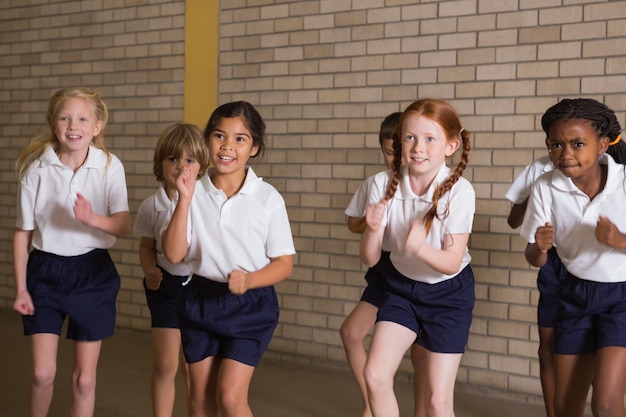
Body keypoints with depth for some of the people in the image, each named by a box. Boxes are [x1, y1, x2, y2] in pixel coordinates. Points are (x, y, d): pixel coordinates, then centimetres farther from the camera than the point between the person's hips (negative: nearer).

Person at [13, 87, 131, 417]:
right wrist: (20, 288, 0)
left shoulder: (109, 167, -8)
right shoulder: (36, 169, -7)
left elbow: (123, 226, -17)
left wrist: (94, 219, -38)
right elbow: (23, 232, 0)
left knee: (84, 378, 7)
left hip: (92, 272, 0)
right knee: (42, 373, 3)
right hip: (46, 270, 0)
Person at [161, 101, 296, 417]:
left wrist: (249, 280, -24)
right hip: (200, 299, 3)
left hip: (250, 304, -3)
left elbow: (284, 262, -6)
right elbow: (174, 254, -12)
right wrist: (185, 199, -21)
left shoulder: (268, 198, -10)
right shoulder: (193, 192, -5)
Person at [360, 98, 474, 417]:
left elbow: (452, 262, -21)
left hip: (449, 294, -2)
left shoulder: (458, 190, -23)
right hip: (401, 286, 3)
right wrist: (373, 229, -32)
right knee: (375, 375, -12)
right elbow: (369, 259, -11)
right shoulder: (385, 184, -15)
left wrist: (420, 247, -41)